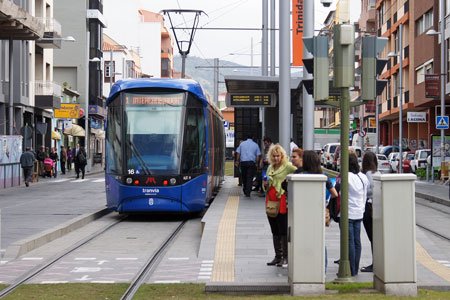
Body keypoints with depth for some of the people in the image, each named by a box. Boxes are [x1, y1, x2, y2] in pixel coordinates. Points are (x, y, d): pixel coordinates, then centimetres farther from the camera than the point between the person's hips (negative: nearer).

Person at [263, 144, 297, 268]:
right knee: (275, 232, 11)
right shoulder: (270, 168, 17)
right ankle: (278, 256, 18)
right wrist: (265, 184, 1)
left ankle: (285, 258, 0)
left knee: (284, 231, -4)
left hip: (282, 202, -7)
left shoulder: (288, 166, -6)